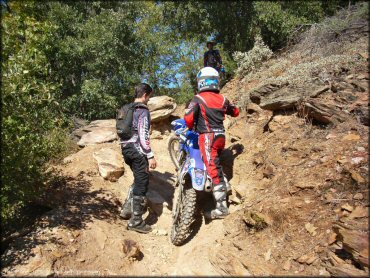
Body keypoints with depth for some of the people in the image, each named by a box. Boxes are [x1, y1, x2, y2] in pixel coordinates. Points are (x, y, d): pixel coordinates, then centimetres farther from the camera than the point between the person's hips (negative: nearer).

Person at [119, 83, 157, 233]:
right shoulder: (143, 110, -11)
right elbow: (143, 135, -19)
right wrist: (150, 156, -18)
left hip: (126, 148, 9)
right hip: (137, 150, -9)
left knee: (138, 180, 23)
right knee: (142, 182, -2)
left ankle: (127, 208, 27)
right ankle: (136, 221, 2)